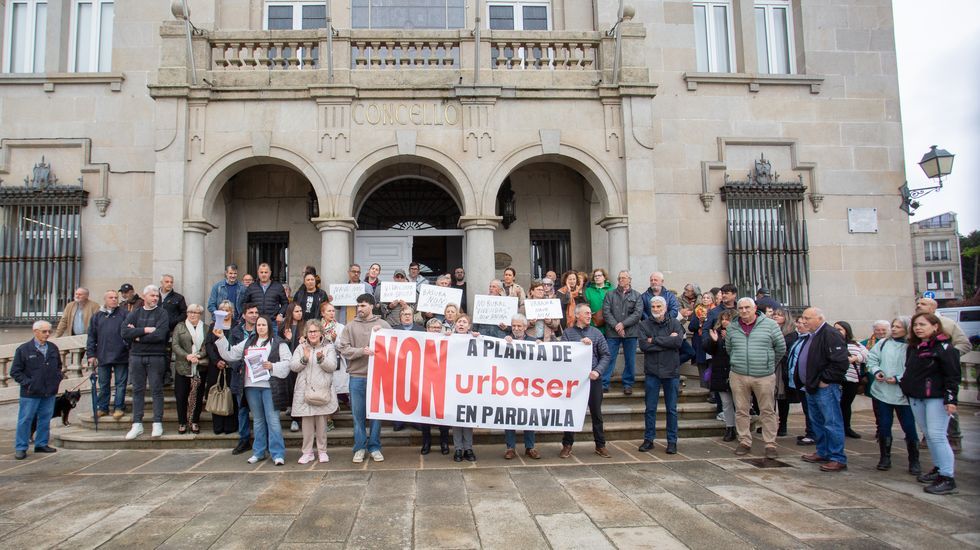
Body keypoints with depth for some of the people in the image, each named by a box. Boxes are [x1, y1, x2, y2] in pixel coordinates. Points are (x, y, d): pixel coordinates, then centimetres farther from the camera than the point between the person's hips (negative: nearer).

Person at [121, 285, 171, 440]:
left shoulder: (162, 314, 0)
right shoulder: (134, 314, 10)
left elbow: (160, 335, -14)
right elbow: (124, 332, -6)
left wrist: (137, 336, -6)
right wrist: (146, 330, -13)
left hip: (156, 357, -3)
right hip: (136, 356, 3)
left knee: (157, 390, 1)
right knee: (138, 390, 7)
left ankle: (158, 424, 6)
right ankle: (137, 425, 12)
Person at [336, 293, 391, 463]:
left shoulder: (383, 325, 4)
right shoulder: (350, 327, 4)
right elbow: (343, 349, -4)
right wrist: (362, 351, -17)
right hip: (357, 376, 1)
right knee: (358, 414, 7)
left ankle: (374, 446, 18)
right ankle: (360, 447, 18)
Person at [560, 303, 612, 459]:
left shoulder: (596, 333, 6)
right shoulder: (568, 332, 3)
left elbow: (606, 355, 2)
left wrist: (598, 371, -11)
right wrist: (580, 343, -19)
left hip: (593, 379, 1)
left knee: (596, 413, 9)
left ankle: (600, 446, 21)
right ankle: (567, 446, 16)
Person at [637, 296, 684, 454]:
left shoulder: (674, 323, 2)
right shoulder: (644, 325, 1)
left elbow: (678, 341, -16)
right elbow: (643, 345, -13)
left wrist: (655, 340, -13)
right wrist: (667, 341, -14)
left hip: (671, 371, 0)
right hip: (652, 371, 0)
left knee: (672, 409, 8)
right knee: (650, 408, 7)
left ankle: (672, 441, 18)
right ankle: (648, 439, 19)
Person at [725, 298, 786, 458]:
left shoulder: (769, 324, -2)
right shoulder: (732, 328, 7)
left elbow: (781, 347, 6)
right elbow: (728, 348, 19)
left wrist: (770, 364, 13)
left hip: (764, 376, -2)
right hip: (738, 376, 2)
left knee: (767, 411, 4)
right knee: (741, 411, 7)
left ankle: (770, 444, 12)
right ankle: (744, 442, 18)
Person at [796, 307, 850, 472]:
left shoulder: (831, 335, -15)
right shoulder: (810, 337, 16)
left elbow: (840, 362, -23)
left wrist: (824, 380, -18)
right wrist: (806, 382, 18)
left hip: (825, 388, -10)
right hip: (811, 387, 10)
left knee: (832, 423, -5)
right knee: (817, 422, 17)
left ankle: (838, 459, 1)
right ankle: (823, 453, 28)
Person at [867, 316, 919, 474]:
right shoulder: (883, 343, 5)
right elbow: (871, 359, 10)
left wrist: (898, 379, -20)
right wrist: (876, 371, -7)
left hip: (903, 395, -3)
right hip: (882, 392, 3)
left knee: (909, 428, 3)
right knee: (883, 426, 10)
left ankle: (914, 461, 19)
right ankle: (885, 458, 23)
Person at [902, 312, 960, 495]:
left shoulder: (944, 347, -10)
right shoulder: (913, 347, 13)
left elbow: (952, 375, -13)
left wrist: (950, 399, -18)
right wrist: (903, 384, 15)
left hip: (936, 397, -8)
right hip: (916, 397, 8)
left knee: (937, 435, -10)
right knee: (928, 435, 13)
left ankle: (947, 478, -5)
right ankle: (938, 468, 25)